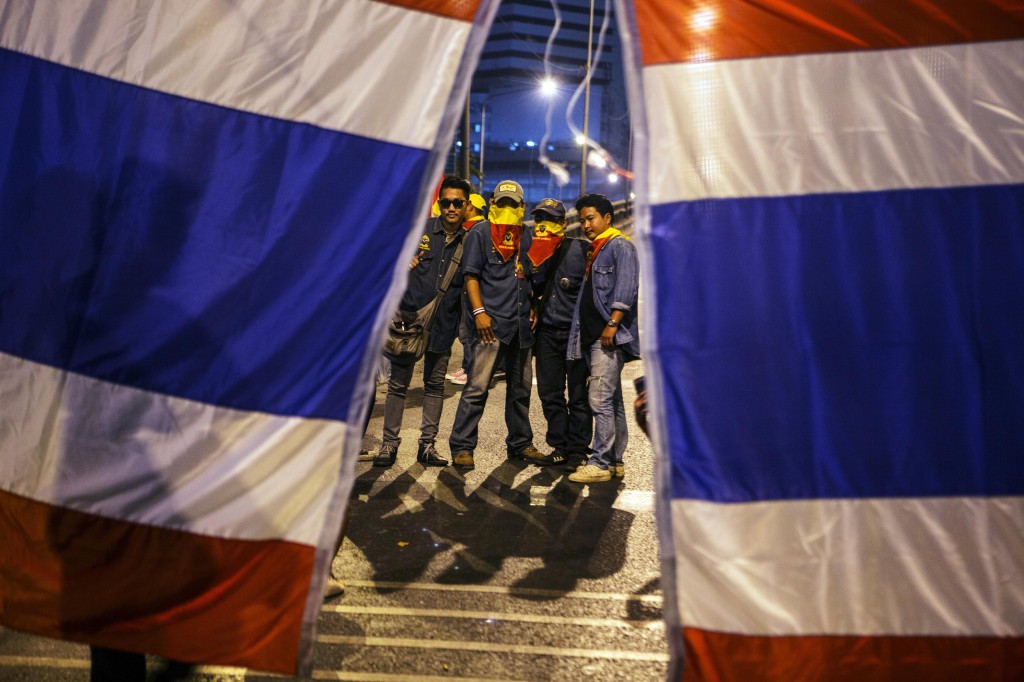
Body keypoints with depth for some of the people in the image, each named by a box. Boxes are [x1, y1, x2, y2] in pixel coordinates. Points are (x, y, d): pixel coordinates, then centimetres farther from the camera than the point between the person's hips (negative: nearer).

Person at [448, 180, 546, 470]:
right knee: (477, 387, -8)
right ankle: (462, 447, -1)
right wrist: (479, 312, -14)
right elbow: (471, 275, -5)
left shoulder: (526, 237, 16)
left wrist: (532, 307, 11)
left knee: (521, 388, 13)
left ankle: (520, 443, 26)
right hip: (492, 323, -6)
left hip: (521, 324, 6)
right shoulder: (480, 233, 0)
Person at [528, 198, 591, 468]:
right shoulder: (533, 252, 10)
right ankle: (560, 447, 21)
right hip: (546, 332, 5)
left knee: (578, 396, 3)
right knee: (549, 394, 9)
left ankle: (578, 450, 12)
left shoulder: (580, 250, -6)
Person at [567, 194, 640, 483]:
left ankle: (600, 463, -10)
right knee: (612, 400, 11)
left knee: (600, 398, -13)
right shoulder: (593, 250, 23)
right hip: (593, 335, 10)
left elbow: (626, 289, -15)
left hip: (611, 335, -9)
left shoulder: (621, 246, -4)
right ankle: (614, 461, 17)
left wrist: (612, 323, -22)